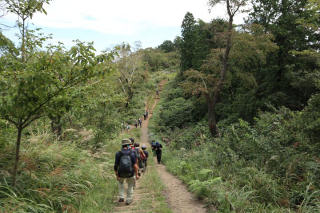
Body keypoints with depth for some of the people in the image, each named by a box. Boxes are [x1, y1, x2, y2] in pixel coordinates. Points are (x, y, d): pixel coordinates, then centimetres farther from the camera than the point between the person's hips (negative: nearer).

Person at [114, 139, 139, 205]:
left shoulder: (118, 153, -3)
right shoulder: (132, 153, -4)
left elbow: (116, 166, -5)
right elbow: (135, 165, -12)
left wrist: (117, 175, 6)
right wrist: (136, 174, -6)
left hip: (121, 173, 1)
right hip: (130, 173, -1)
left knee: (121, 182, 33)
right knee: (130, 186, 26)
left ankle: (121, 197, 24)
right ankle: (128, 200, 27)